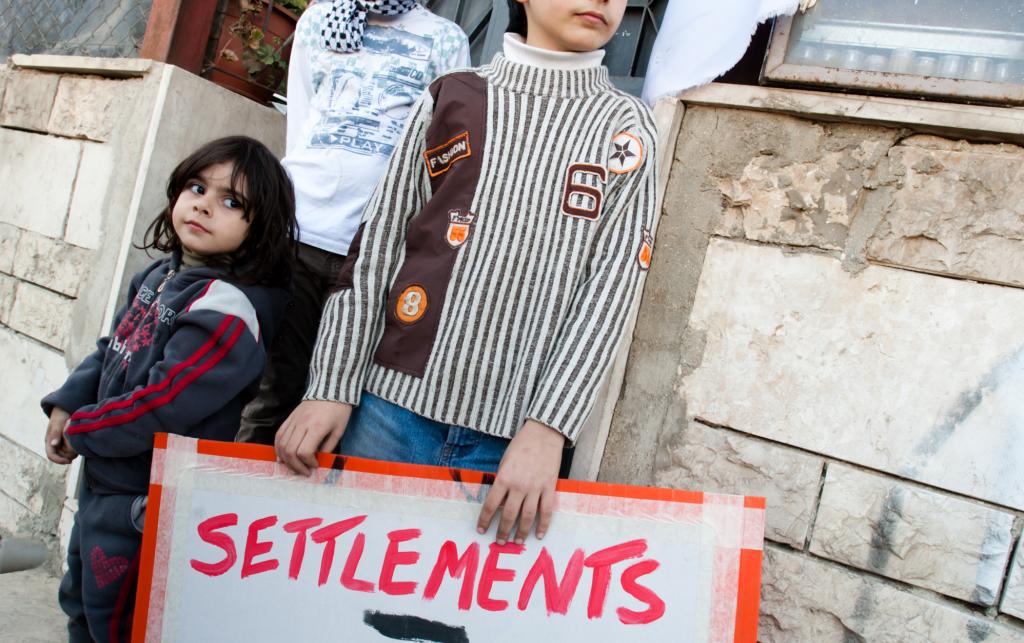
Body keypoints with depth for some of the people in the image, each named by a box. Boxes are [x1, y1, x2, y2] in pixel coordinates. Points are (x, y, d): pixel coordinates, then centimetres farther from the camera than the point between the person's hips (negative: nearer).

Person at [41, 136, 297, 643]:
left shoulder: (226, 309, -28)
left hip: (141, 508, -9)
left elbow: (160, 407, -28)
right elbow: (109, 350, 13)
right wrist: (65, 406, 0)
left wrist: (82, 430, -13)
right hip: (101, 482, 9)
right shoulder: (161, 276, 2)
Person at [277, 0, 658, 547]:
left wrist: (547, 429, -12)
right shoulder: (453, 96, 10)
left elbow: (611, 288, -2)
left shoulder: (627, 127, 7)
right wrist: (332, 385, 1)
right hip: (394, 400, 1)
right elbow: (378, 244, 8)